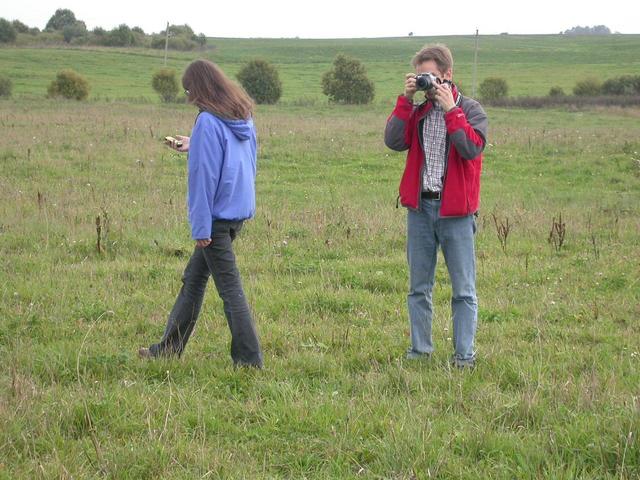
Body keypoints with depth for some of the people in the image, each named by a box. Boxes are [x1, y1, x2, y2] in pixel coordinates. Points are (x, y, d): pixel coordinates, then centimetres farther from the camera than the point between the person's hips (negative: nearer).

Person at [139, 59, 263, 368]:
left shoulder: (208, 122, -16)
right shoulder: (245, 116, 8)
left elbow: (203, 174, -18)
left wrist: (201, 227, -15)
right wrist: (193, 147, 25)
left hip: (217, 215, -9)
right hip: (240, 211, 9)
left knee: (230, 288, -2)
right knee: (193, 279, 18)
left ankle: (249, 359, 2)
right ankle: (169, 348, 27)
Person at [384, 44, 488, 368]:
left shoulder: (470, 110, -1)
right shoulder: (417, 111, 10)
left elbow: (472, 148, -19)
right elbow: (394, 141, -6)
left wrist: (450, 110, -18)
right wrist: (406, 99, -8)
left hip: (455, 211, -4)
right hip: (420, 207, 4)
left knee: (463, 290, 1)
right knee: (419, 288, 10)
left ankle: (464, 354, 6)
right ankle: (419, 349, 19)